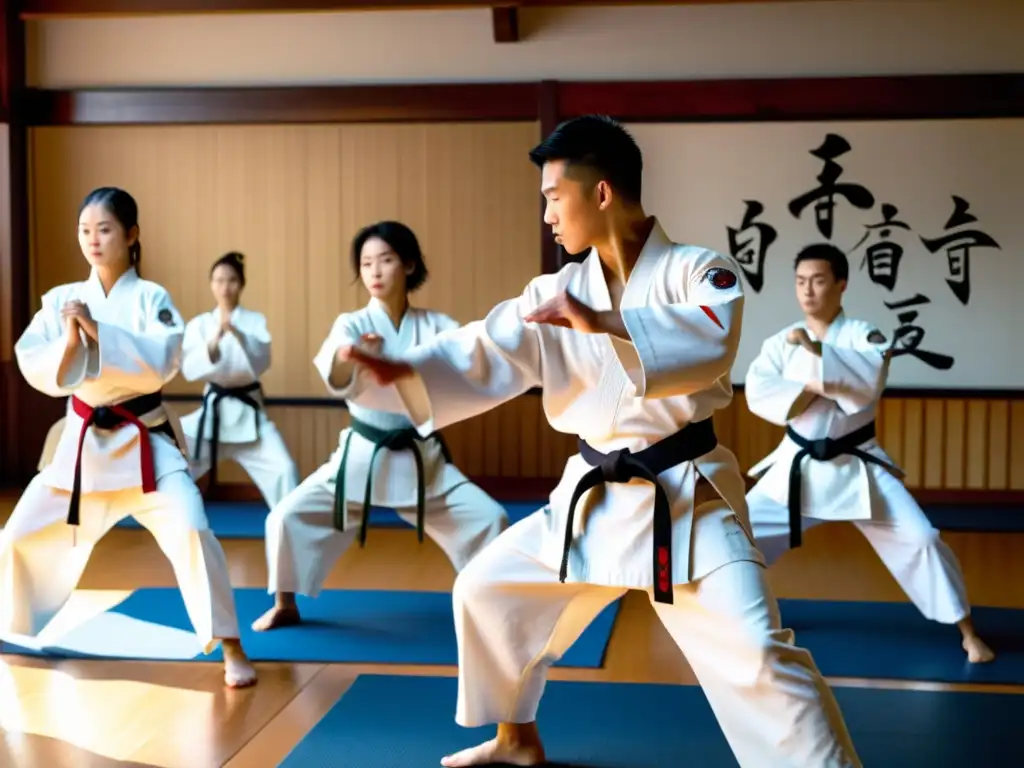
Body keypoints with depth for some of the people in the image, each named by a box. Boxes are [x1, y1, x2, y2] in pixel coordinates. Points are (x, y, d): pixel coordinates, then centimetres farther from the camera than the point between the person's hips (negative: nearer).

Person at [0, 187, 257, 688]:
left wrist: (96, 328, -23)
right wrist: (69, 340, -21)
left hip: (144, 441, -4)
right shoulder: (61, 299, 3)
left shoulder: (151, 298, -6)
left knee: (190, 531, -21)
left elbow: (160, 364, -20)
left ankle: (231, 649, -8)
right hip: (82, 441, 4)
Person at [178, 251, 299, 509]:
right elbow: (189, 369, -12)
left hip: (247, 412, -1)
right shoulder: (199, 324, 1)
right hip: (213, 411, 1)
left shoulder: (255, 321, -1)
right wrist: (213, 342, -29)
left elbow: (261, 362, -17)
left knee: (283, 468, -11)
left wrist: (236, 333, -33)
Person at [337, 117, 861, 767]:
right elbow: (490, 355, -2)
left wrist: (603, 324, -39)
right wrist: (403, 371, -16)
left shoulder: (699, 270, -10)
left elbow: (710, 345, -30)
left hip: (687, 497, -6)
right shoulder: (560, 290, 5)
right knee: (488, 589, 14)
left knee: (755, 653, -17)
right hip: (594, 496, 6)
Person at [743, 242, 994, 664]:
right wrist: (813, 388, -25)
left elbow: (868, 382, -28)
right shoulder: (781, 341, -1)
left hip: (856, 466, -2)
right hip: (799, 465, 2)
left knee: (919, 539, -7)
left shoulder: (865, 335, -8)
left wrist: (812, 349, -28)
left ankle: (968, 633, 10)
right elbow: (757, 393, -14)